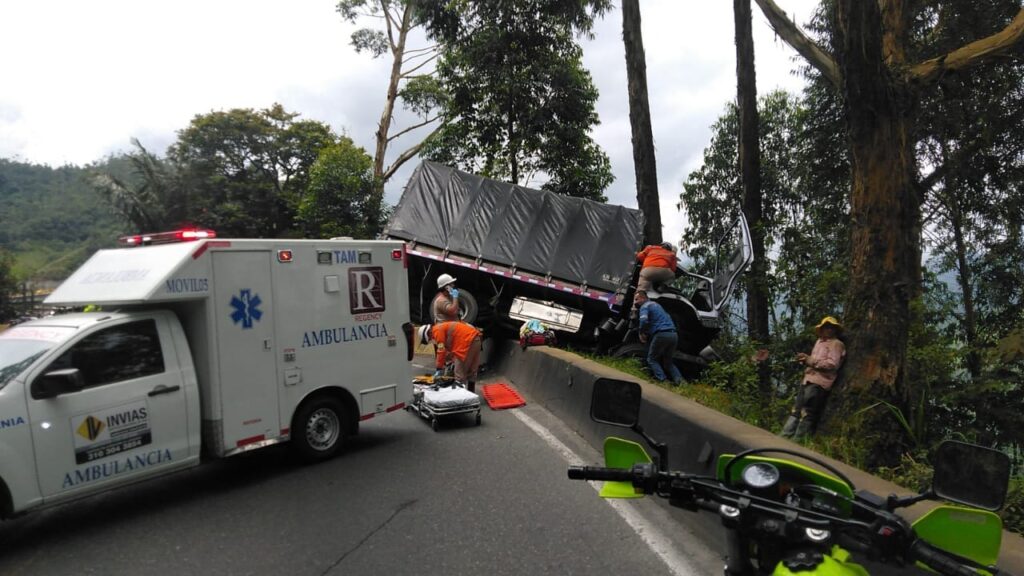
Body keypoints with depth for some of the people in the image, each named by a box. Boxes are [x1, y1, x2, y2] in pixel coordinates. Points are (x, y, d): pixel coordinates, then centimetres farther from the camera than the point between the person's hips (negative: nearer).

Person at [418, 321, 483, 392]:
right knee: (472, 371, 17)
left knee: (460, 374, -5)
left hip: (469, 341, -10)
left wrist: (439, 368, -7)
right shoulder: (443, 327, 24)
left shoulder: (437, 330, -6)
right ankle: (471, 392, 25)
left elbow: (441, 350, -11)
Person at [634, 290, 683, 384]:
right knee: (668, 360, 20)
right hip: (673, 334, 8)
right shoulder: (656, 304, 27)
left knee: (652, 359, 8)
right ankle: (679, 379, 1)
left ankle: (662, 379, -9)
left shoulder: (645, 306, 0)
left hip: (662, 334, -8)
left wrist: (642, 333, -2)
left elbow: (644, 320, -19)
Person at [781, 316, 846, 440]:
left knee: (807, 413, -9)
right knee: (796, 410, 7)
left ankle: (797, 442, -7)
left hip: (819, 383, -9)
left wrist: (810, 360, -18)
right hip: (808, 380, 9)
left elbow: (832, 364, -15)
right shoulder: (819, 342, 24)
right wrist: (805, 359, 5)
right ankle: (784, 438, 9)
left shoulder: (836, 344, -2)